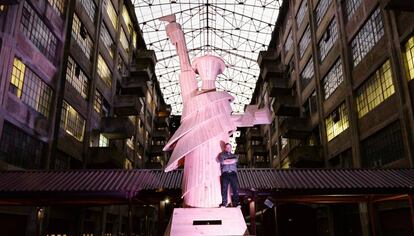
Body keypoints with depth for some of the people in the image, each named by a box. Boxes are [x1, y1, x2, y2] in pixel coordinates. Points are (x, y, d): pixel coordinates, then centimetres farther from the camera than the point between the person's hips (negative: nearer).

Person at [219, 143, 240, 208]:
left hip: (233, 173, 2)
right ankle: (224, 203, -4)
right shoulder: (221, 155, 19)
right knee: (224, 189, -8)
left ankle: (236, 203, -5)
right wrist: (231, 161, 3)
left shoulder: (234, 155, 26)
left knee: (235, 188, -8)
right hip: (225, 173, -2)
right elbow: (222, 161, -1)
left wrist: (227, 160, 2)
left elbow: (235, 160, 3)